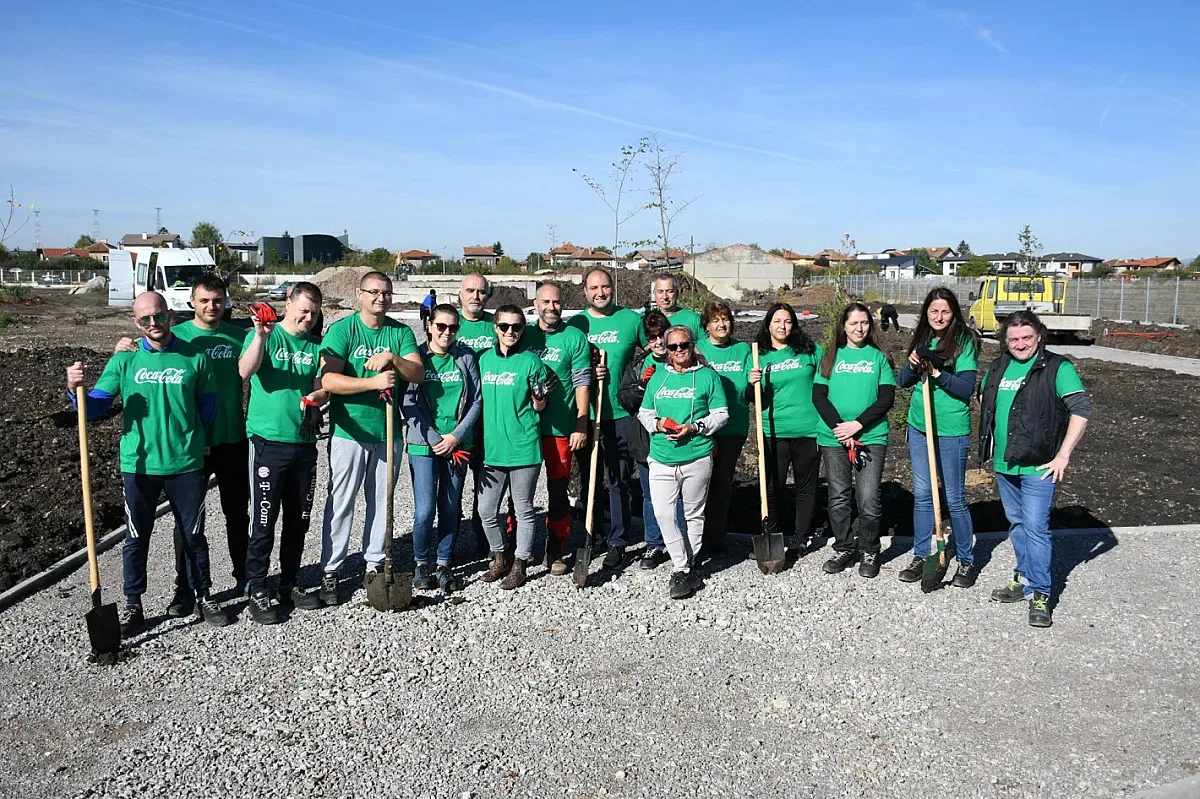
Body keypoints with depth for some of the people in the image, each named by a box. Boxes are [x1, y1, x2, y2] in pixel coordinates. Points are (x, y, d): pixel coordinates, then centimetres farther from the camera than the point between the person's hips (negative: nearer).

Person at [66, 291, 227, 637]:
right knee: (136, 539, 10)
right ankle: (133, 606, 24)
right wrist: (76, 390, -21)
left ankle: (203, 596, 28)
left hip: (186, 465, 0)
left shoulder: (195, 357, -1)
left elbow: (208, 407, 8)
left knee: (193, 536, 12)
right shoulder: (124, 360, 0)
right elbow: (95, 407, -2)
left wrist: (185, 440, 9)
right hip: (138, 466, 0)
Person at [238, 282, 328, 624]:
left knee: (298, 519, 12)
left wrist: (315, 397, -18)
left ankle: (289, 585, 26)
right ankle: (258, 591, 8)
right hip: (269, 441, -5)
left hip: (304, 442, 5)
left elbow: (323, 387, 4)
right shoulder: (265, 335, -3)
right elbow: (245, 371, -19)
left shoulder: (316, 346, 10)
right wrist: (261, 335, -31)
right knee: (265, 519, -3)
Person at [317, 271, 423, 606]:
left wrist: (394, 359, -22)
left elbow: (418, 374, -4)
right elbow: (328, 380, -16)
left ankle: (374, 563, 24)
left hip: (388, 432, 4)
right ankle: (330, 572, 10)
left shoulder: (401, 332, 5)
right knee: (340, 503, 2)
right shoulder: (341, 330, -6)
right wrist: (373, 382, -24)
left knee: (381, 502, 12)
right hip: (349, 431, -3)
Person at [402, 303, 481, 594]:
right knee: (425, 510, -7)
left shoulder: (466, 358, 5)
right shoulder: (416, 357, -1)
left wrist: (456, 436, -6)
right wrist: (434, 440, -11)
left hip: (458, 445, 3)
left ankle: (443, 564, 22)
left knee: (450, 508, 8)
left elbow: (477, 401, 4)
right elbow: (408, 403, -6)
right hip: (423, 444, -2)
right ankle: (422, 564, 14)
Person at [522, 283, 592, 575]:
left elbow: (582, 384, -2)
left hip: (560, 428, -2)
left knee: (558, 490, 3)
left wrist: (581, 427, -7)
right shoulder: (524, 335, 9)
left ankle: (556, 552, 14)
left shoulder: (575, 338, 1)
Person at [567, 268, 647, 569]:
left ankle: (618, 543, 11)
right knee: (589, 480, 12)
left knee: (619, 481, 2)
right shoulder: (575, 324, 5)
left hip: (620, 414, -2)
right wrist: (586, 373, -11)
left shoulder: (632, 319, 2)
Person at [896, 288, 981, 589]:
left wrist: (937, 373, -25)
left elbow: (967, 389, -14)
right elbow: (902, 382, 6)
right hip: (919, 427, 6)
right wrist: (912, 366, -13)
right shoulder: (922, 340, 8)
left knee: (955, 499, 3)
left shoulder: (964, 341, -8)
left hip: (951, 431, -5)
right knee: (921, 495, 12)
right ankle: (920, 556, 23)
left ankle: (966, 561, 18)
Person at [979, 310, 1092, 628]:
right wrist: (990, 442, 17)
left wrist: (1063, 455, -18)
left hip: (1038, 466, -6)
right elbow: (983, 397, 27)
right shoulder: (998, 368, 9)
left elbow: (1081, 409, -15)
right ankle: (1025, 578, 32)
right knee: (1016, 524, 17)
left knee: (1035, 528, -7)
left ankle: (1039, 594, 1)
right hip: (1004, 464, 7)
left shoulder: (1057, 367, -9)